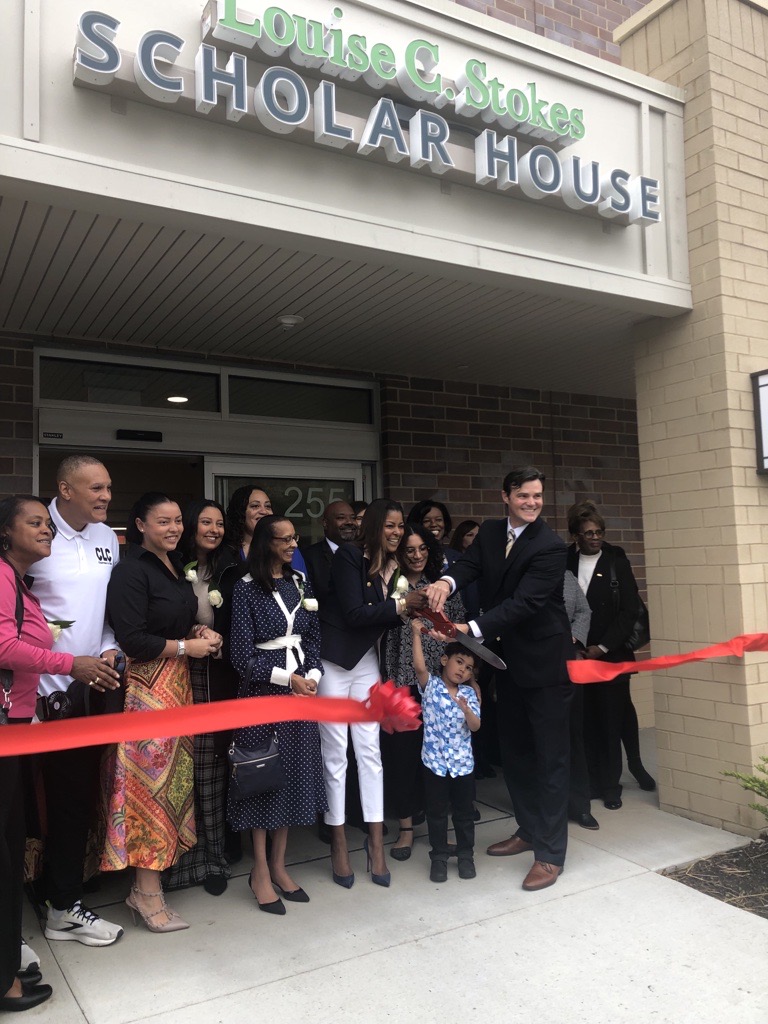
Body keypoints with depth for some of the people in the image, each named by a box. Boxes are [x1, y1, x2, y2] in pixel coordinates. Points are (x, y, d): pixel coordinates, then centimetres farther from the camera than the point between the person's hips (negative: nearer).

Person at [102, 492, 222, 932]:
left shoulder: (174, 565, 12)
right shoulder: (131, 571, -14)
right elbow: (133, 640, -20)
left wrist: (200, 630, 6)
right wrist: (186, 646, -12)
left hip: (176, 684, 9)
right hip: (147, 686, -8)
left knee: (173, 777, 11)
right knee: (151, 780, -2)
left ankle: (146, 885, 23)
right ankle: (150, 894, 11)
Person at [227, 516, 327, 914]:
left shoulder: (300, 582, 8)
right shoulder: (247, 587, -8)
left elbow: (313, 636, 9)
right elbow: (242, 653, -11)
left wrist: (312, 675, -7)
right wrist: (287, 678, -15)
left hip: (302, 688, 5)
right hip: (262, 691, -5)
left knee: (294, 772, 9)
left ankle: (279, 865, 24)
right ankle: (260, 870, 19)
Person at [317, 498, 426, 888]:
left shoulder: (393, 564, 3)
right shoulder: (348, 556, -14)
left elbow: (386, 618, 3)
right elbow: (353, 612, -21)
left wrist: (412, 611, -15)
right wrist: (400, 604, -23)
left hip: (367, 661, 5)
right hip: (334, 661, -5)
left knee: (370, 750, 6)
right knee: (334, 754, 5)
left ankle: (376, 842, 16)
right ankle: (338, 843, 18)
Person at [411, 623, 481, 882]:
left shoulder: (469, 694, 2)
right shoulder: (430, 685, -5)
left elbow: (475, 727, -4)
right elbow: (419, 667, -24)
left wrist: (466, 709, -24)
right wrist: (416, 634, -27)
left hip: (462, 762, 2)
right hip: (434, 761, -2)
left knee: (464, 812, 13)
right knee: (436, 812, 9)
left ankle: (466, 855, 29)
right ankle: (439, 857, 23)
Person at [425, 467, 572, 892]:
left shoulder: (550, 546, -19)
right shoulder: (489, 532, 3)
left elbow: (524, 602, -27)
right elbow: (470, 563, -11)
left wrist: (470, 629, -37)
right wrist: (448, 580, -35)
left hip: (544, 663, -7)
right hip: (507, 660, 7)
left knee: (550, 757, 2)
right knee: (513, 751, 18)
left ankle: (550, 853, 13)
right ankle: (529, 829, 36)